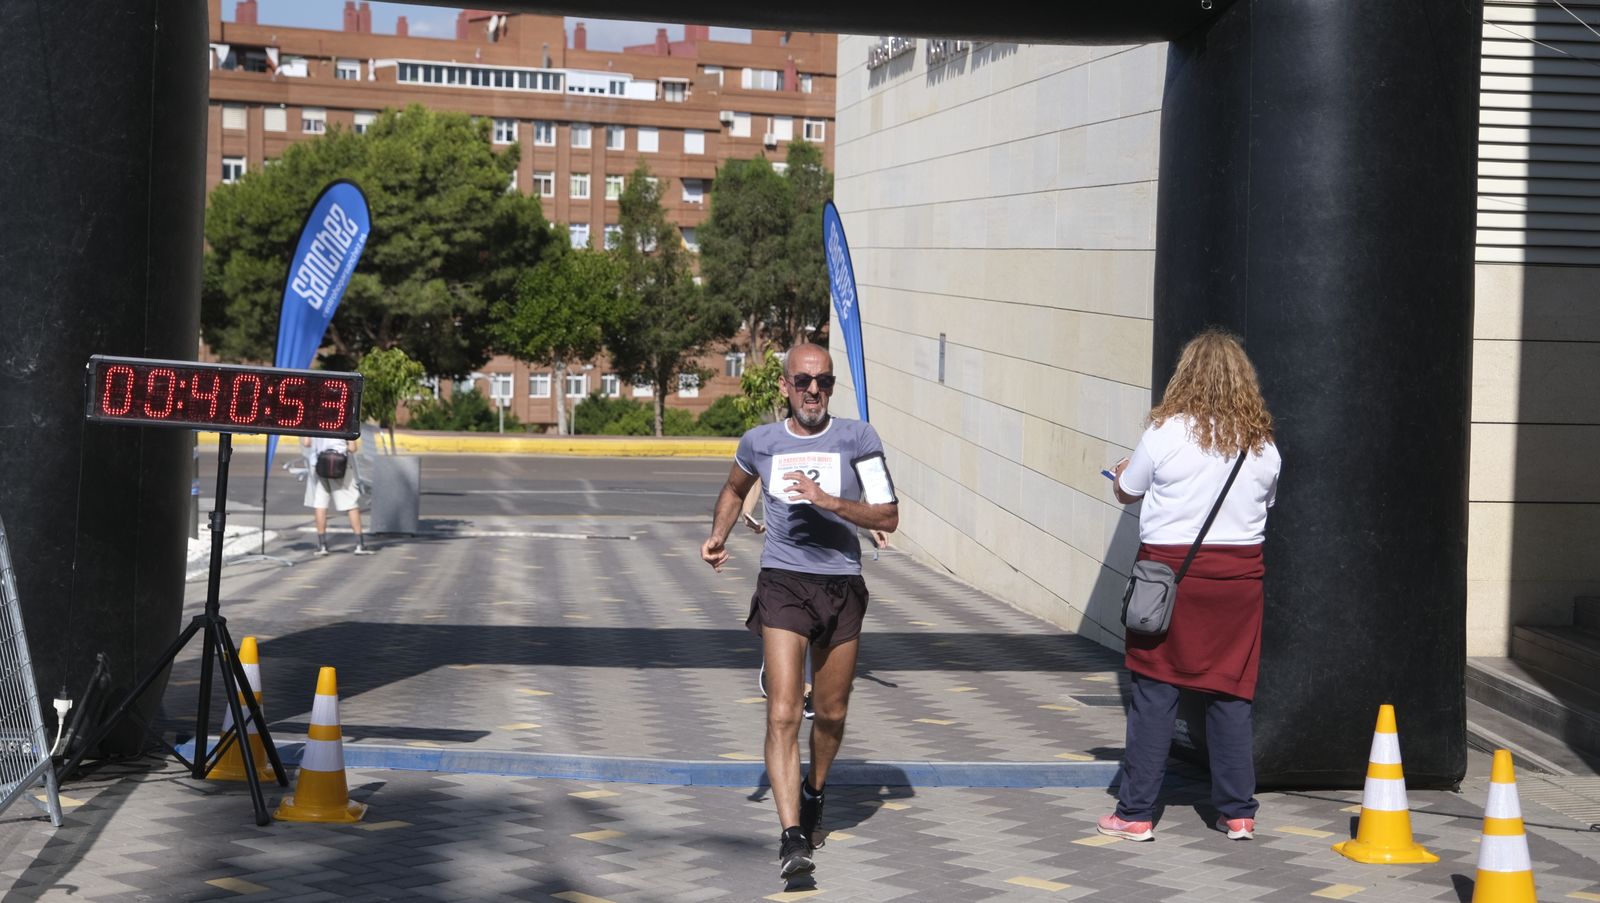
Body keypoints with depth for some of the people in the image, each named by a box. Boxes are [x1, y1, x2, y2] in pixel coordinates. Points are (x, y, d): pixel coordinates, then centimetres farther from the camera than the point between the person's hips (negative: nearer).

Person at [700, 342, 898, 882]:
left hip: (842, 586, 1)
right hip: (782, 582, -1)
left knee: (831, 713, 13)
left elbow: (887, 517, -5)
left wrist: (829, 501, -18)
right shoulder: (760, 443, 4)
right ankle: (791, 838, -21)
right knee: (783, 714, -15)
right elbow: (735, 489, 27)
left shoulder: (856, 438, -1)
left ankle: (814, 794, 43)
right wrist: (719, 536, 11)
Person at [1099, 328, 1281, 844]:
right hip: (1239, 573, 3)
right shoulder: (1263, 445, 2)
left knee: (1155, 693, 2)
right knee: (1231, 694, 9)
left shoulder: (1166, 434, -9)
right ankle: (1238, 813, 13)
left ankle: (1135, 814, 5)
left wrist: (1122, 473, 26)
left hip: (1170, 568, -3)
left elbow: (1126, 492, 3)